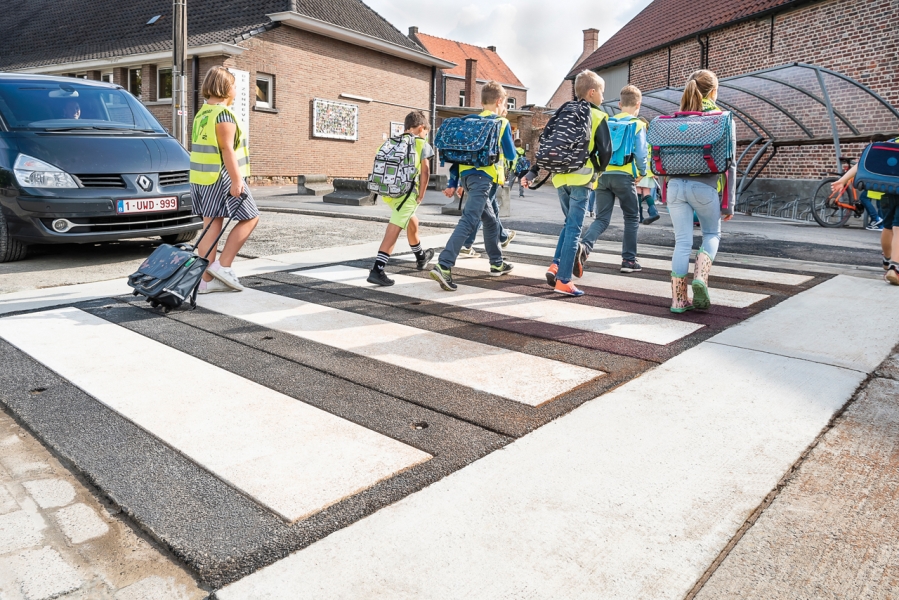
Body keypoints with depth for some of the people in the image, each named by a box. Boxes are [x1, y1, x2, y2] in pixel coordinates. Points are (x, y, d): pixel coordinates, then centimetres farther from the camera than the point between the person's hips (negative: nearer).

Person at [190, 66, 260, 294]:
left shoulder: (201, 114, 17)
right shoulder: (223, 114, -11)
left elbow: (201, 149, 19)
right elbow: (227, 150, -18)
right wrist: (237, 180, -21)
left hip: (201, 180, 9)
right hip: (222, 179, -9)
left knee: (211, 227, 8)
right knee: (250, 217, 3)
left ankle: (207, 280, 10)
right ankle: (222, 265, -2)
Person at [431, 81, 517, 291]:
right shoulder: (502, 123, 3)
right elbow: (510, 155, 7)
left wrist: (452, 183, 14)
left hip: (466, 175, 8)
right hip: (484, 176, -8)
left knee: (490, 220, 22)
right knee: (468, 221, -16)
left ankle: (497, 263, 33)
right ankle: (443, 266, -28)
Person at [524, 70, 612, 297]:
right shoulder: (598, 117, -1)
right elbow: (606, 151, -4)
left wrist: (533, 171, 11)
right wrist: (598, 170, 15)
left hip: (560, 177, 5)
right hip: (580, 178, -5)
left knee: (569, 224, 21)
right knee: (574, 229, -2)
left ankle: (556, 265, 8)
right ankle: (563, 280, -3)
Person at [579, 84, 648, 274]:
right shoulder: (638, 125, 0)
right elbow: (640, 154, -7)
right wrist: (642, 173, 10)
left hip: (602, 175, 4)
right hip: (624, 176, -3)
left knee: (602, 219, 7)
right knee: (632, 218, 12)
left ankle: (585, 246, -21)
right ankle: (629, 260, 13)